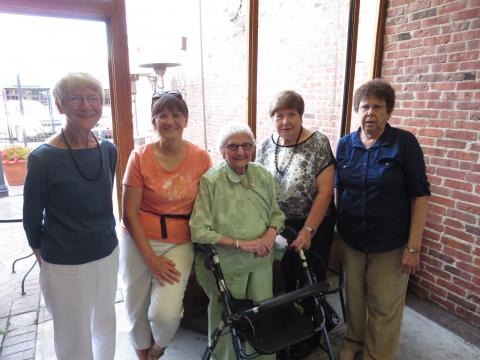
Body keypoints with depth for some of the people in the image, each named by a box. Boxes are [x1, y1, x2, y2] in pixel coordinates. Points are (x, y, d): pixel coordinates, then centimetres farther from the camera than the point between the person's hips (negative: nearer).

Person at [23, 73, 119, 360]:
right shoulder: (43, 158, -17)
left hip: (108, 254, 5)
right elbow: (31, 217, -5)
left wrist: (103, 237, 13)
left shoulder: (109, 150, -3)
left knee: (105, 321, 22)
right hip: (65, 265, -4)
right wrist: (43, 254, 6)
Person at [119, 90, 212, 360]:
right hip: (140, 241, 1)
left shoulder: (201, 158, -4)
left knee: (165, 313, -9)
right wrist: (151, 258, -9)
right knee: (137, 309, 12)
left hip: (180, 243, 0)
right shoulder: (140, 157, -7)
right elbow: (129, 212, -7)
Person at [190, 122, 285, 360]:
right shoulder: (210, 181, -16)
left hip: (261, 262, 4)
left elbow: (276, 213, 12)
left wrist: (271, 232, -9)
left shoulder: (264, 176, 1)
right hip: (224, 266, -4)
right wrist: (239, 244, -22)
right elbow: (199, 231, -18)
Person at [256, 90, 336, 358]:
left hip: (313, 226, -3)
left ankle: (310, 337, 37)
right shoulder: (266, 146, 0)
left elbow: (324, 192, -15)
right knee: (284, 279, 16)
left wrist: (307, 231, -16)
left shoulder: (318, 143, -14)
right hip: (279, 227, 4)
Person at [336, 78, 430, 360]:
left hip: (390, 244, -3)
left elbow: (419, 196, -10)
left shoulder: (405, 142, -9)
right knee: (354, 298, 19)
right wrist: (337, 227, 9)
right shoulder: (346, 144, 1)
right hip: (351, 240, 3)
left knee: (385, 307, 10)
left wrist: (413, 247, -12)